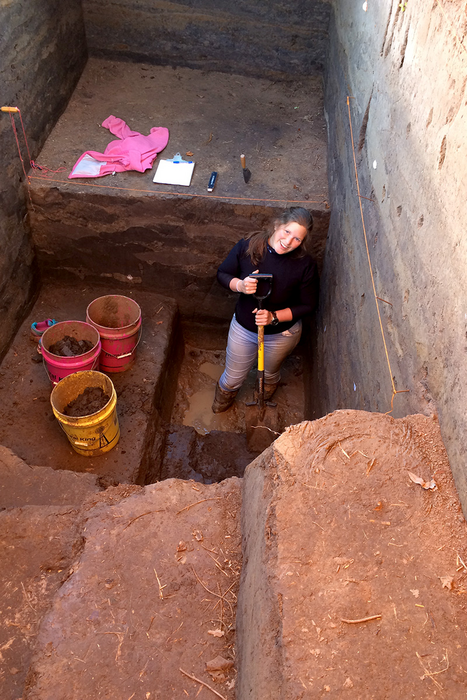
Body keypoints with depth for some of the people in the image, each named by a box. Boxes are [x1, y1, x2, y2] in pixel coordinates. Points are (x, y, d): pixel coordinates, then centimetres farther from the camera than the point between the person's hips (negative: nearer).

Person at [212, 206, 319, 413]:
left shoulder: (305, 265, -26)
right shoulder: (248, 245, -22)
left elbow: (308, 305, -15)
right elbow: (222, 273, -8)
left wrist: (274, 317, -28)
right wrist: (240, 285, -31)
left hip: (281, 334, -1)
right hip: (243, 328, 1)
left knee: (270, 373, 32)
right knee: (233, 378, 23)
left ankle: (269, 385, 71)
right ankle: (225, 394, 61)